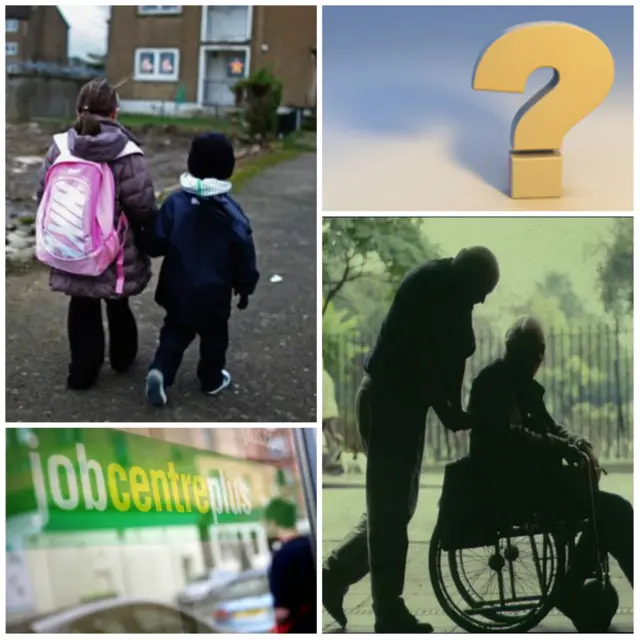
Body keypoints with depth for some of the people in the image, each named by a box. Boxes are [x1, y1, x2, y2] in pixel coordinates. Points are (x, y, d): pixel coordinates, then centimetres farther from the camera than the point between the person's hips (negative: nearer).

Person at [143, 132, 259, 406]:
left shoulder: (175, 201, -12)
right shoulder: (231, 211, -16)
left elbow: (155, 244, -10)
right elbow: (244, 254, -11)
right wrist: (245, 287, 4)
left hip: (178, 289, 2)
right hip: (214, 292, -2)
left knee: (175, 332, 18)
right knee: (214, 337, 19)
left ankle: (160, 371, -2)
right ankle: (212, 380, 33)